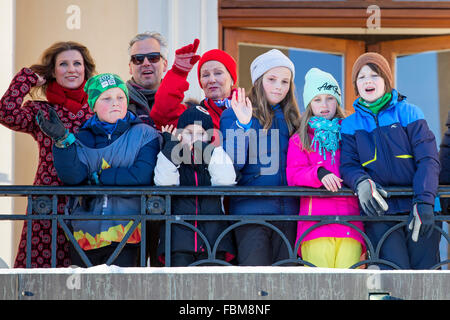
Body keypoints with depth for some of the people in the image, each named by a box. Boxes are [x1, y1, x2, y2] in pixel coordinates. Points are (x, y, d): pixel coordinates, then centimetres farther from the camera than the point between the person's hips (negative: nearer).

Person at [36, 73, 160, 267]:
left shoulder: (144, 134, 5)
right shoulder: (83, 139, 12)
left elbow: (142, 176, -9)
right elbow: (72, 177, -4)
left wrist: (97, 178, -6)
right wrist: (62, 139, -16)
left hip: (124, 230, -3)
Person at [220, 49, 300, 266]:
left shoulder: (292, 119, 17)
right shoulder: (234, 114, 4)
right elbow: (232, 164, -8)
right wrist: (243, 125, -17)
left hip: (288, 213, 4)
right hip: (251, 209, -4)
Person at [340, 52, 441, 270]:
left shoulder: (409, 113, 4)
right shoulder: (350, 125, 10)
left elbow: (428, 160, -2)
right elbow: (348, 165, 5)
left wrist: (424, 202, -16)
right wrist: (361, 183, -19)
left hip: (416, 210, 0)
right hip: (378, 212, 0)